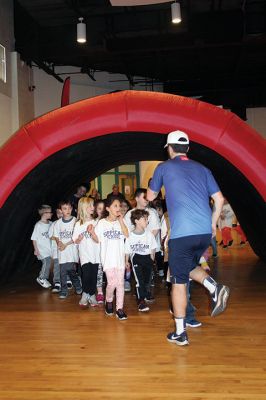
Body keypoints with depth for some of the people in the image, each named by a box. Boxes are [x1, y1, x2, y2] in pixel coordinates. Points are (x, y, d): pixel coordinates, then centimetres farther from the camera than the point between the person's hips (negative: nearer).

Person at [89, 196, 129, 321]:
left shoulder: (120, 222, 7)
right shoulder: (102, 223, 1)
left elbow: (126, 235, -9)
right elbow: (97, 239, 2)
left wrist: (120, 220, -9)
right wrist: (92, 232, -17)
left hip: (120, 257, 3)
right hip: (108, 258, -3)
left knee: (120, 283, 2)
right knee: (112, 283, -9)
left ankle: (119, 308, 8)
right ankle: (108, 301, 20)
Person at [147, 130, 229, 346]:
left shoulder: (164, 167, 6)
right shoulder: (202, 169, 16)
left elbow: (150, 197, 17)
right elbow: (219, 199, 11)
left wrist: (157, 184, 36)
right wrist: (213, 223, 22)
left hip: (182, 233, -4)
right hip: (205, 231, 5)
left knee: (179, 281, 5)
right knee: (190, 266, 26)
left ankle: (180, 333, 10)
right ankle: (215, 288, -2)